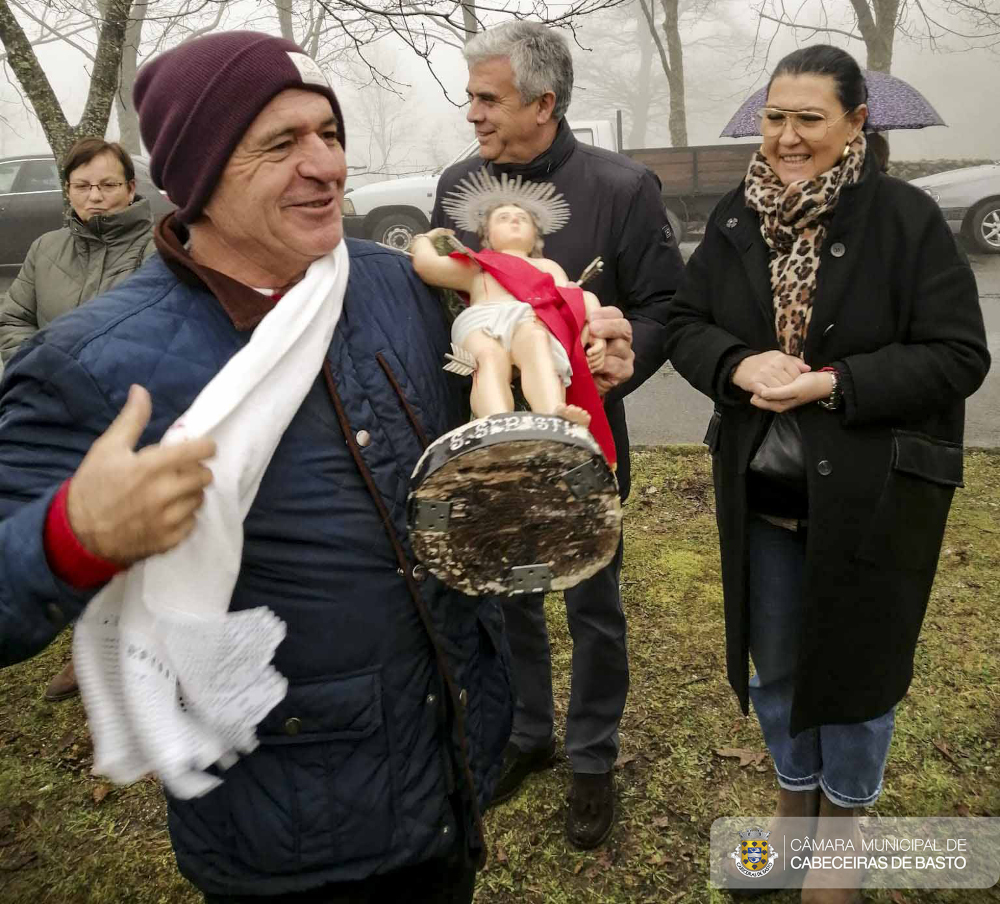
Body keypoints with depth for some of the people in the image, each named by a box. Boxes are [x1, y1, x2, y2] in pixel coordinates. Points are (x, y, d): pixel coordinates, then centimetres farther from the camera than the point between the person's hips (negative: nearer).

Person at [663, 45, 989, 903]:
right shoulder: (736, 218, 2)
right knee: (775, 664, 18)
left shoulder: (906, 218, -11)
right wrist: (740, 366, -16)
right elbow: (685, 323, 5)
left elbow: (959, 355, -12)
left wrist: (835, 383, -23)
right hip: (761, 494, 4)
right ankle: (794, 797, 44)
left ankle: (843, 820, 38)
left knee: (855, 662, 12)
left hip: (872, 496, -4)